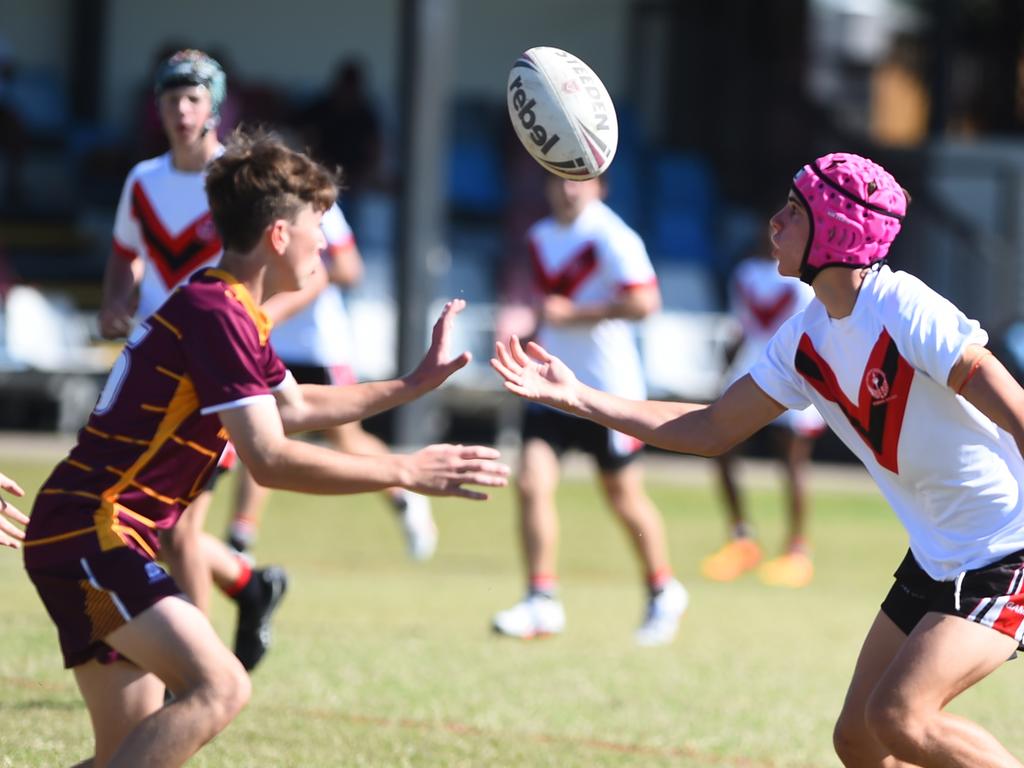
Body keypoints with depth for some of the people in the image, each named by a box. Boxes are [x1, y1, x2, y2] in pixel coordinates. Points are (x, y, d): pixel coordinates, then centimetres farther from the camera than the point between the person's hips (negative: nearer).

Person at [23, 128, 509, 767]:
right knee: (220, 688, -26)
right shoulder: (216, 314, -17)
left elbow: (295, 407, 34)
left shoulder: (230, 310, 17)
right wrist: (405, 472, -20)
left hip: (84, 534, 11)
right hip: (90, 533, -11)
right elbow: (269, 459, -23)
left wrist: (416, 384, 32)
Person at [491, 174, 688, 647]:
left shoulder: (610, 236, -14)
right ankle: (543, 600, -4)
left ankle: (663, 592, 28)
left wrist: (573, 314, -20)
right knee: (532, 483, -10)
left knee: (623, 496, 7)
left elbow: (644, 302, -21)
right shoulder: (540, 237, 10)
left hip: (608, 387, -6)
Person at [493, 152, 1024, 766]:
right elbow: (714, 429, 12)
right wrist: (576, 397, 8)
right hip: (936, 558, 8)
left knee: (897, 717, -22)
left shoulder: (905, 311, -20)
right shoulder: (805, 340, 5)